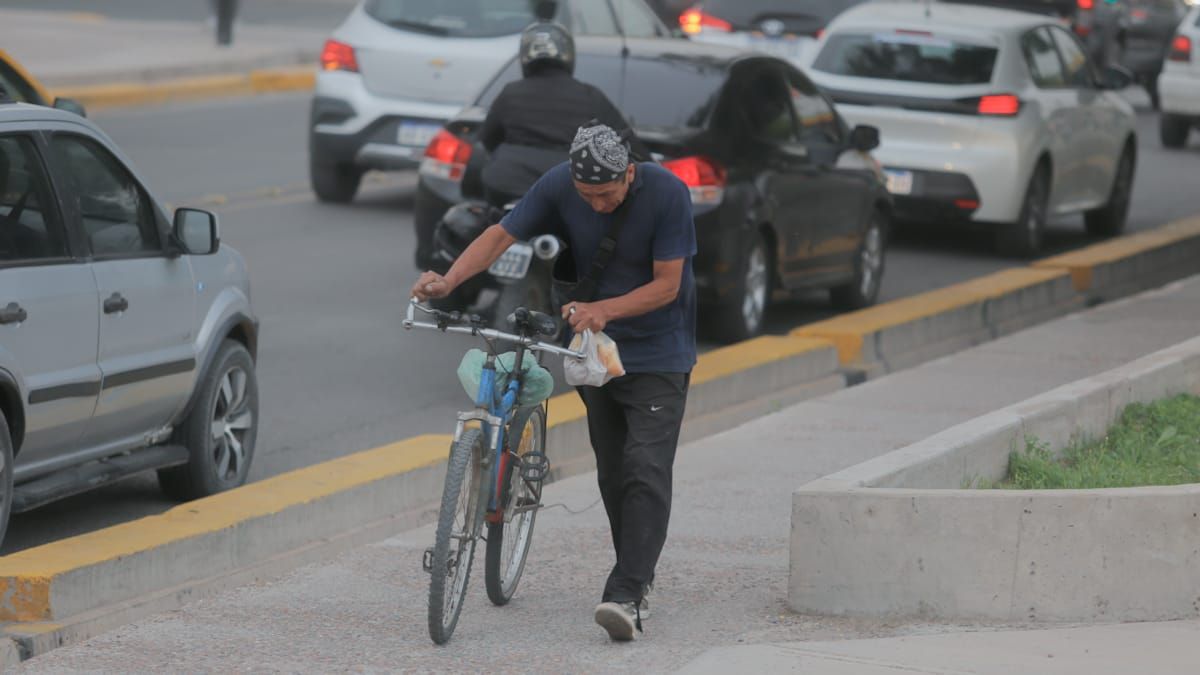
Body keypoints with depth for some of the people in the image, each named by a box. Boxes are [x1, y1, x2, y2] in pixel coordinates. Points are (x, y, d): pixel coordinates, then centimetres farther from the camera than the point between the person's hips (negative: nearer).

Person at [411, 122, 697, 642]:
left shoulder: (667, 193, -21)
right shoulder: (559, 186, -11)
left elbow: (667, 284, -19)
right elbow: (503, 233, -13)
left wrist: (604, 309, -32)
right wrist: (449, 280, -30)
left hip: (659, 355, -4)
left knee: (646, 472, -15)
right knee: (612, 474, 9)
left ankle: (625, 596, -22)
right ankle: (638, 579, 23)